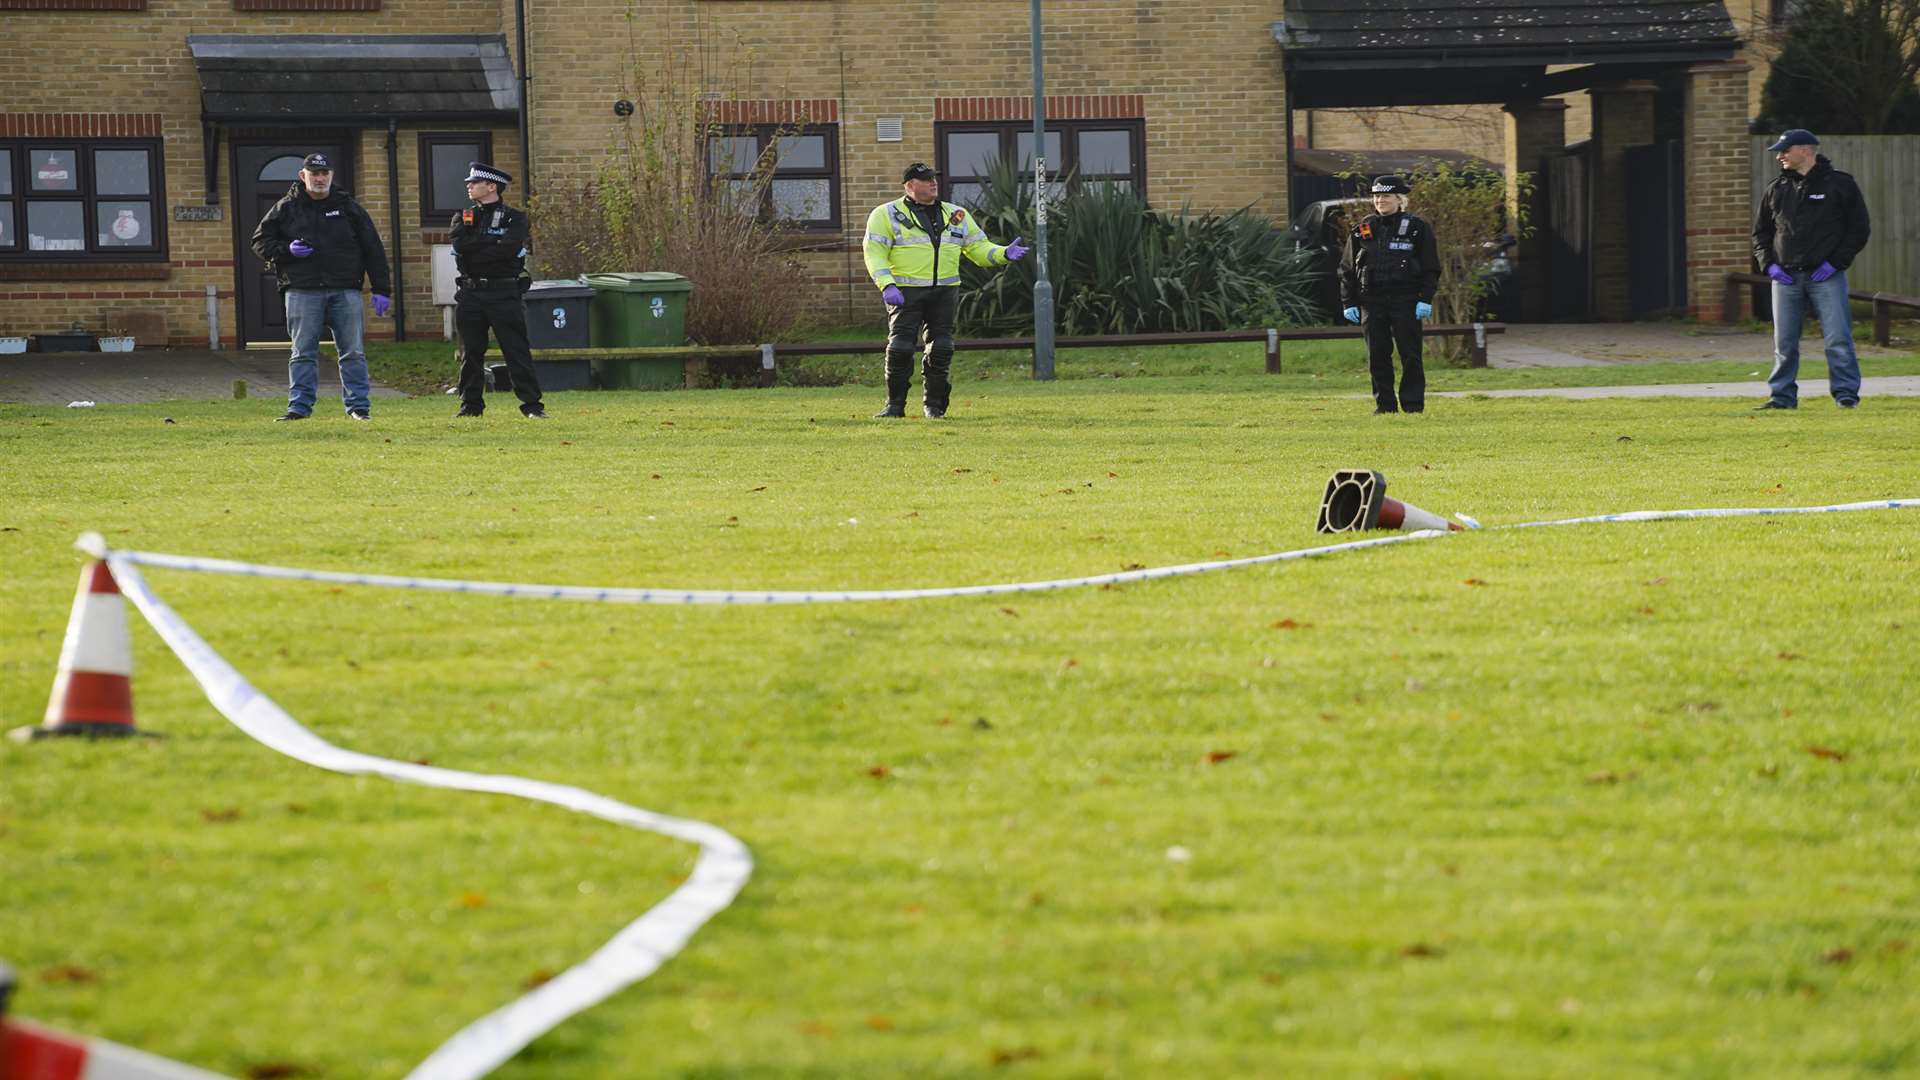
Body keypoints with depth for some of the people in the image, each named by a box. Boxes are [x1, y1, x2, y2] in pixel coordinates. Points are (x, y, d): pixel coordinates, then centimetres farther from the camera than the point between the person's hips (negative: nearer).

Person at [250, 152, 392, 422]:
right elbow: (260, 241, 11)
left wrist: (382, 290, 2)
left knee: (353, 352, 1)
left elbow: (373, 249, 9)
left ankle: (359, 405, 6)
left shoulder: (349, 208, 10)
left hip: (345, 291, 1)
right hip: (302, 291, -1)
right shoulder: (286, 208, 8)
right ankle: (299, 406, 2)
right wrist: (286, 250, -9)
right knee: (303, 353, -1)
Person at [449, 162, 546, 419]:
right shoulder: (464, 217, 14)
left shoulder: (514, 218, 3)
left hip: (504, 294, -3)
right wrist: (490, 244, -9)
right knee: (470, 352, 6)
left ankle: (532, 405, -2)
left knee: (517, 350, -5)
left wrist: (473, 248, -9)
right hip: (470, 293, 4)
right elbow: (459, 243, -6)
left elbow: (507, 248, -15)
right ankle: (471, 405, 15)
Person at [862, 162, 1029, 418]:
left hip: (945, 291, 4)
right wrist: (887, 285, -19)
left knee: (941, 349, 1)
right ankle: (895, 404, 1)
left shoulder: (956, 215, 18)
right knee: (900, 348, -9)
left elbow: (978, 248, 17)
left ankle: (934, 403, 13)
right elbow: (875, 253, -4)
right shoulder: (887, 215, 3)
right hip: (906, 291, -4)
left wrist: (1004, 254, -3)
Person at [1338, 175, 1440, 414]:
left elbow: (1431, 268, 2)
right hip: (1371, 302, 3)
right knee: (1377, 357, 3)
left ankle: (1413, 403, 4)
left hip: (1406, 302, -3)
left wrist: (1425, 300, -8)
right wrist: (1348, 303, 4)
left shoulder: (1417, 228, 2)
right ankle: (1384, 404, 11)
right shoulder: (1362, 230, 10)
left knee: (1410, 356, -3)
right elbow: (1347, 269, 12)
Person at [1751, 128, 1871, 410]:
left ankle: (1845, 392, -2)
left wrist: (1836, 262, -8)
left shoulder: (1840, 184, 1)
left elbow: (1859, 228, 1)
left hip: (1826, 276, -4)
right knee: (1784, 342, 5)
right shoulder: (1777, 188, 13)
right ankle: (1782, 395, 12)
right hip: (1786, 277, 4)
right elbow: (1761, 230, 20)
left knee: (1838, 338, -8)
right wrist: (1768, 263, 4)